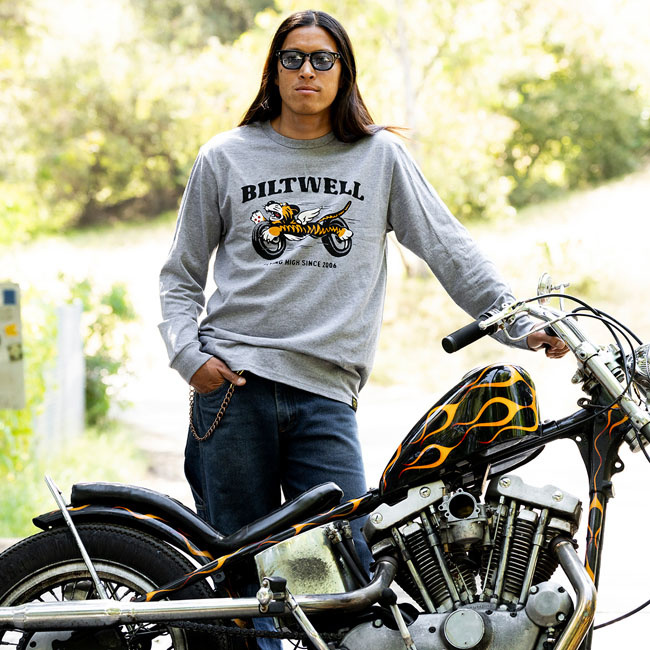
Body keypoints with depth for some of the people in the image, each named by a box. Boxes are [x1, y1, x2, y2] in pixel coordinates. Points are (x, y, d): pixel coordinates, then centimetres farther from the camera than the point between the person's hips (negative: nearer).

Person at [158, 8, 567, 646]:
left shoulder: (381, 155, 11)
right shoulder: (225, 157, 11)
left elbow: (450, 251, 9)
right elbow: (181, 274, 15)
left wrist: (519, 323, -2)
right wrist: (189, 355, -1)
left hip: (325, 392, 0)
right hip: (233, 383, 0)